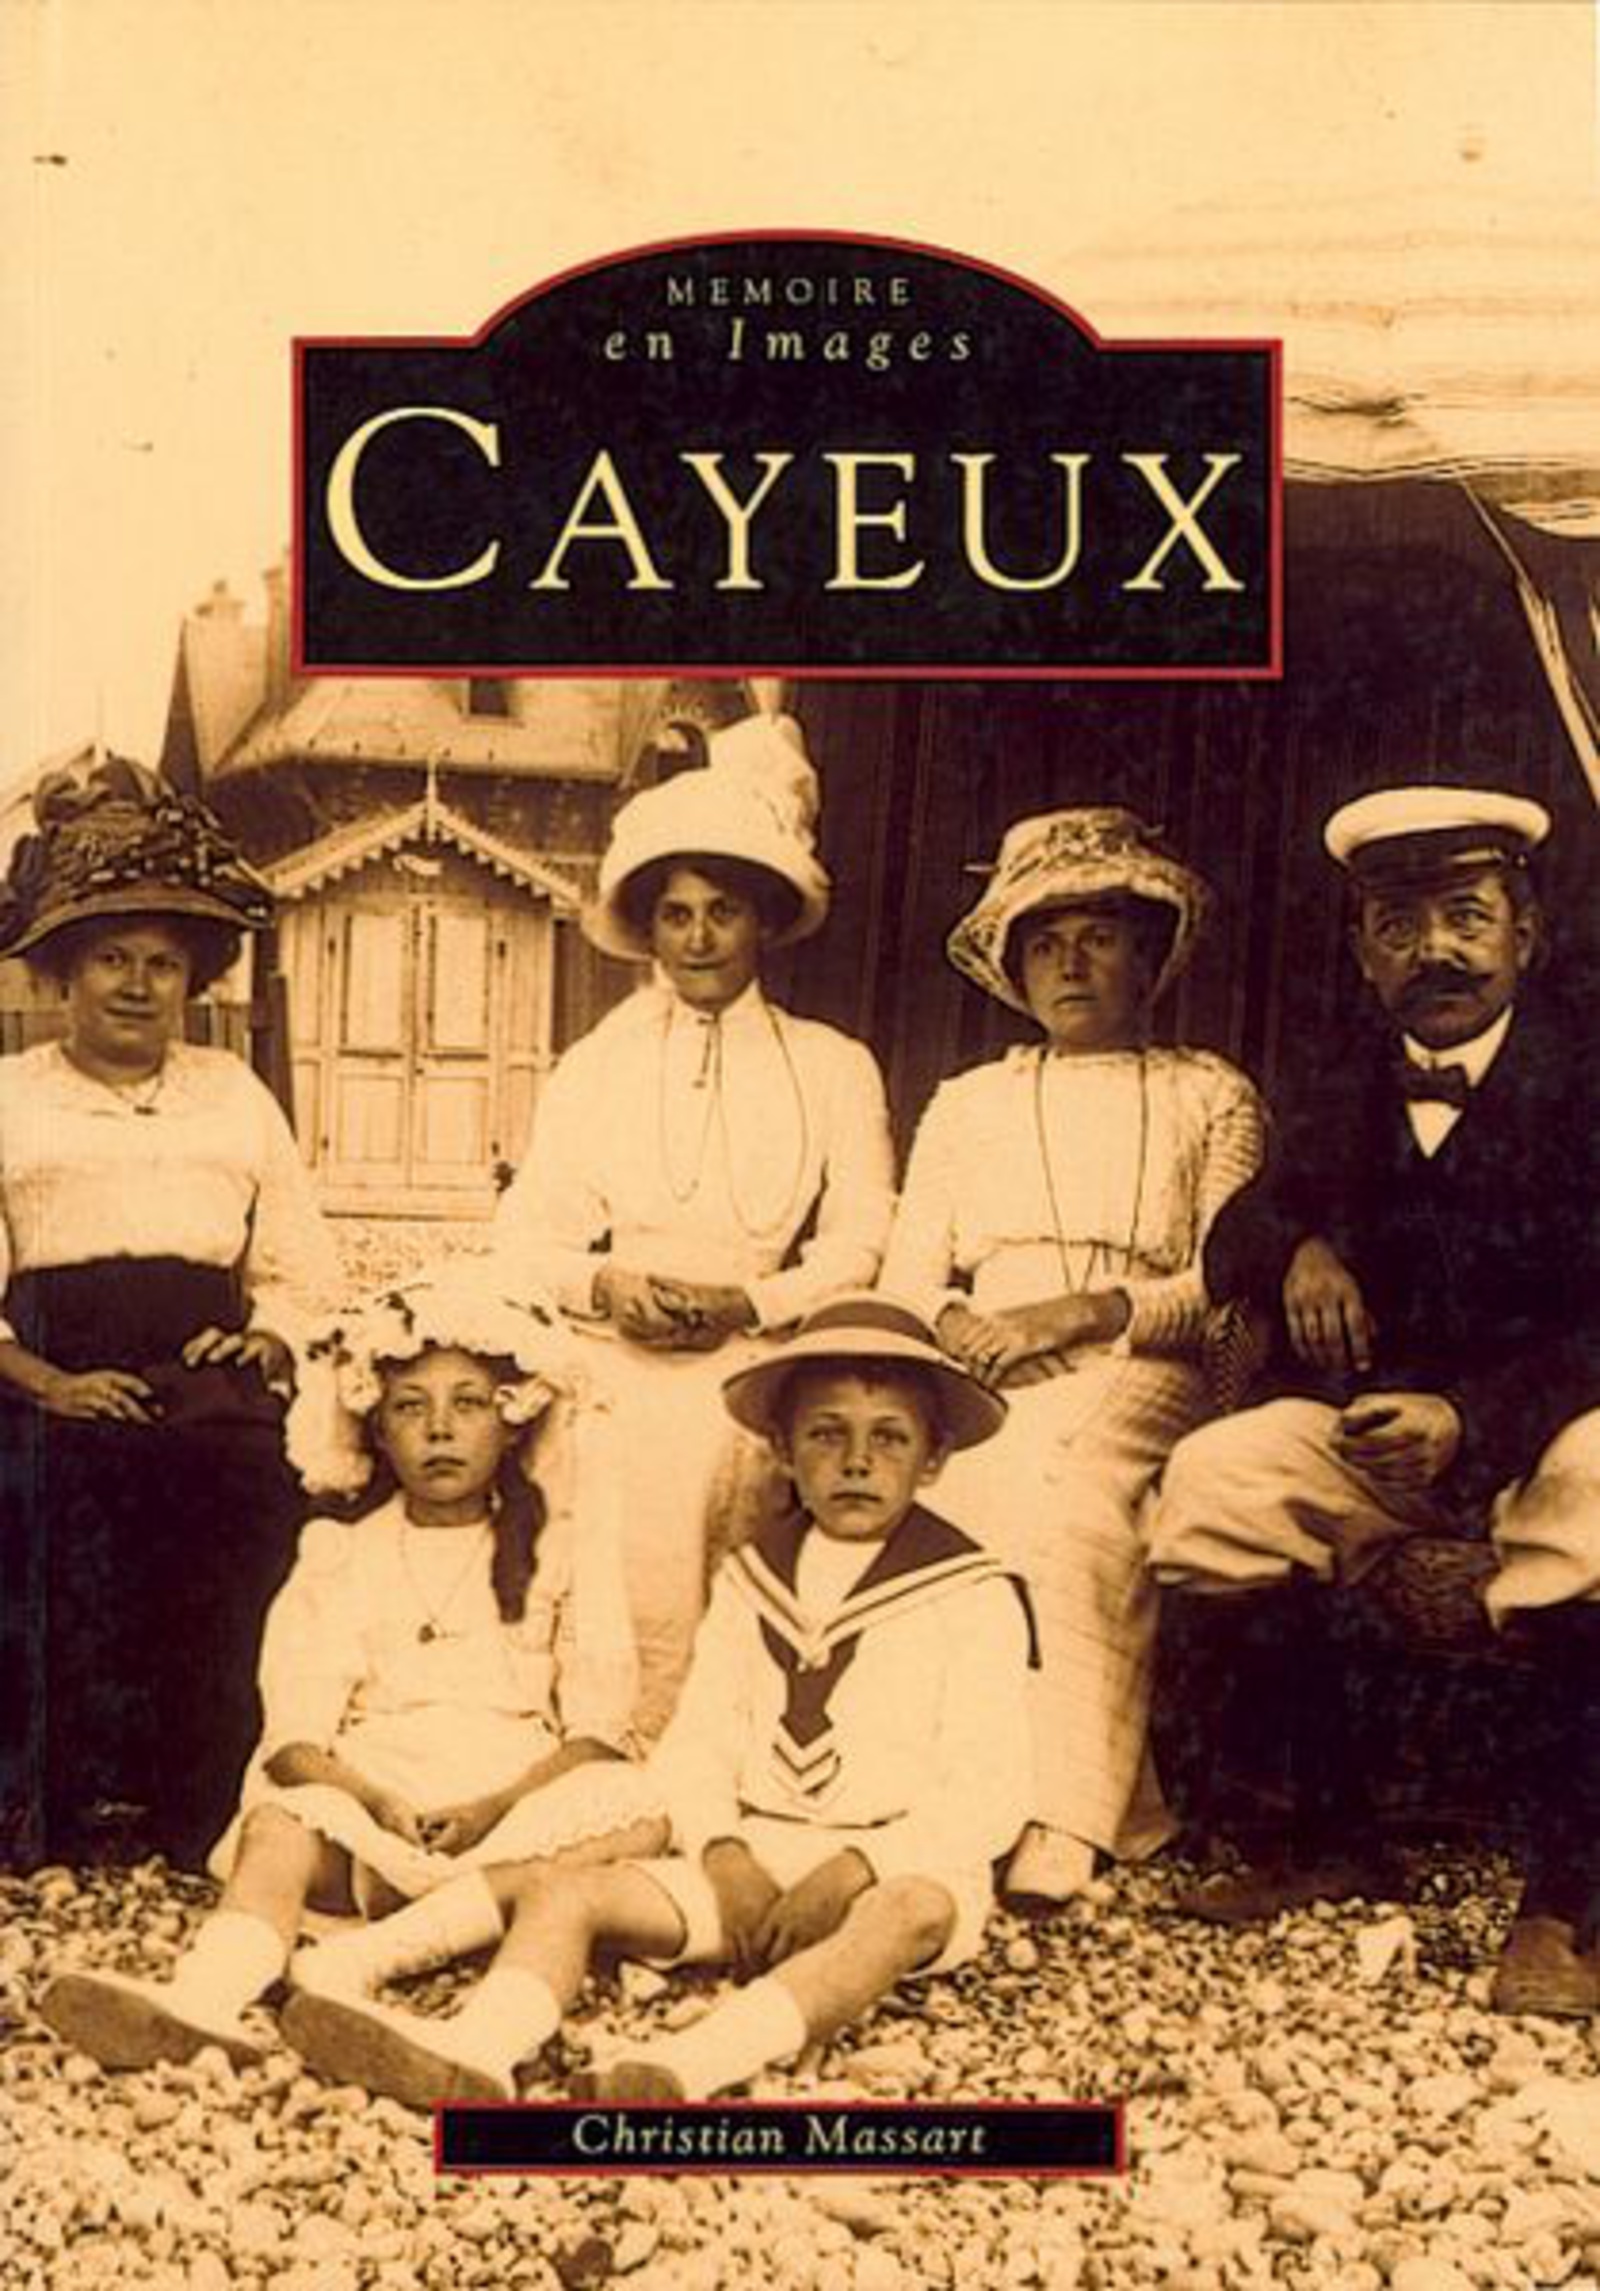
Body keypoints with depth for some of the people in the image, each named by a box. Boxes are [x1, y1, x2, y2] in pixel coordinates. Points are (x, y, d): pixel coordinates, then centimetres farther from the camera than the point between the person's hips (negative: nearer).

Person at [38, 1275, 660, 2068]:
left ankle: (361, 1957, -47)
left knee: (637, 1814, -33)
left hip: (521, 1804, -1)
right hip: (369, 1802, 1)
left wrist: (493, 1807, -16)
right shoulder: (339, 1556, 16)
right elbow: (294, 1736, 4)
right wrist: (377, 1800, -18)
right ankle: (201, 1999, -60)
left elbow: (597, 1727, 3)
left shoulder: (569, 1545, 13)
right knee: (279, 1824, -31)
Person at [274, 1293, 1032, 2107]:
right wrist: (724, 1855, -13)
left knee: (915, 1913, -37)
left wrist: (853, 1868, -19)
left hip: (899, 1866, -4)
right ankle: (474, 2048, -41)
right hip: (748, 1859, 4)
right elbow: (695, 1745, 7)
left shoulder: (974, 1597, 1)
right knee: (564, 1890, -14)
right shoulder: (749, 1580, 14)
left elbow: (985, 1796, -6)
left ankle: (689, 2065, -55)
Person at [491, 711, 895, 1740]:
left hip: (761, 1366, 0)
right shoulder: (594, 1066, 17)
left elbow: (860, 1246, 5)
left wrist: (747, 1302, -11)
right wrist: (605, 1285, -9)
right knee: (645, 1611, -13)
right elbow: (524, 1239, 11)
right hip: (620, 1373, 0)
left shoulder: (834, 1067, 13)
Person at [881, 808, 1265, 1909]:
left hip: (1139, 1377, -2)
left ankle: (1057, 1822, -37)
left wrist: (1073, 1313, -11)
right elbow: (906, 1280, 17)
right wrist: (959, 1327, -8)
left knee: (1066, 1481, -35)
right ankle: (1104, 1806, -29)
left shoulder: (1211, 1096, 17)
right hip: (983, 1384, 2)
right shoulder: (967, 1104, 26)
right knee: (979, 1489, -32)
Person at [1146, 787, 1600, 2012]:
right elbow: (1230, 1245, 5)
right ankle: (1332, 1832, -3)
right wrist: (1298, 1250, -20)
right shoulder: (1346, 1084, 10)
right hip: (1374, 1417, 5)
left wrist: (1468, 1422, -34)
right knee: (1210, 1478, -22)